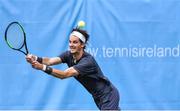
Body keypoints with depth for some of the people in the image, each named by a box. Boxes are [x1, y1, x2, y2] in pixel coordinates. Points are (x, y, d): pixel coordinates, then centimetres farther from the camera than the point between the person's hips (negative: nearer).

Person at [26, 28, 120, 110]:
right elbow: (50, 60, -23)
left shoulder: (88, 61, -30)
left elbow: (64, 74, -40)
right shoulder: (69, 55, -7)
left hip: (108, 96, -8)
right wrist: (36, 59, -43)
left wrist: (42, 67, -51)